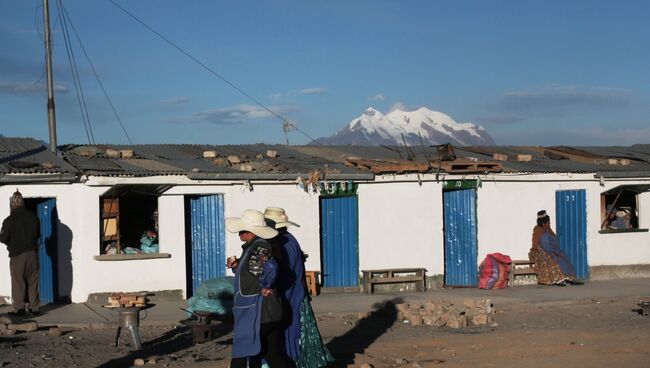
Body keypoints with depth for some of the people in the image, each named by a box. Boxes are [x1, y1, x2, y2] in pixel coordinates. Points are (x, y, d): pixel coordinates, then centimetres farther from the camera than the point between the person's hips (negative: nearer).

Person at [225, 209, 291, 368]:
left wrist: (265, 287, -21)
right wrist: (237, 266, 8)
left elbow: (269, 268, -36)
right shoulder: (252, 247, 13)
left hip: (256, 314, -10)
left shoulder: (259, 247, -18)